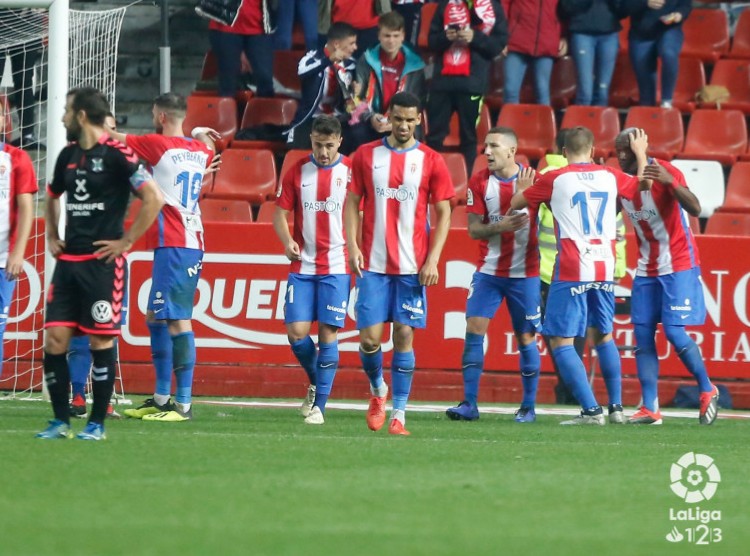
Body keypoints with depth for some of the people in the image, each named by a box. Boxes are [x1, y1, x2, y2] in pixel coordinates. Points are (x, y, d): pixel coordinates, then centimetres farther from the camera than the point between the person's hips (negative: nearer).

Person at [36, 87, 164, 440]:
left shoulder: (117, 155, -9)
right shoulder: (68, 155, 13)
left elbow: (154, 199, -15)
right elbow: (53, 197, 33)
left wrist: (126, 241, -13)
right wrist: (52, 237, 20)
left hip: (102, 262, -7)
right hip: (68, 262, 7)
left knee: (100, 341, -3)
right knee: (55, 339, 0)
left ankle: (97, 424, 4)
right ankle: (61, 421, 7)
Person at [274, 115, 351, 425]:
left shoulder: (351, 172, -1)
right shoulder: (297, 173, 5)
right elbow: (280, 214, 9)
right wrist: (287, 241, -10)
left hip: (336, 266, -2)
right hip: (302, 266, 2)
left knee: (328, 333, -5)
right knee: (296, 332, -5)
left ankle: (319, 405, 1)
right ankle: (315, 383, 23)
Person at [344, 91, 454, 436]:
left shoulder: (431, 161, 3)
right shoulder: (366, 155, 6)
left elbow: (443, 214, 4)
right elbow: (352, 203, 9)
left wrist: (432, 259, -6)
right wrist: (352, 245, -4)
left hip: (412, 265, -1)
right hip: (373, 264, 1)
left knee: (404, 335, -3)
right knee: (370, 336, -5)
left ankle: (399, 414, 2)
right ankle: (377, 390, 24)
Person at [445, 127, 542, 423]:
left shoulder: (531, 179, -5)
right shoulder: (479, 182, 0)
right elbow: (474, 229, -2)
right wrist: (499, 226, -20)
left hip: (525, 273, -2)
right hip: (488, 270, 2)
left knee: (526, 338, 1)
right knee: (474, 329, -7)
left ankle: (529, 406, 12)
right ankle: (469, 404, -4)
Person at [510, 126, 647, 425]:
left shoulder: (553, 179, -2)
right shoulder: (610, 176, 7)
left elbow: (515, 204, 11)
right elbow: (643, 185, 26)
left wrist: (525, 185, 33)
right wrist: (640, 153, 42)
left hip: (571, 273, -5)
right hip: (604, 269, 5)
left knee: (560, 341, -2)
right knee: (604, 336, 22)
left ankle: (591, 410, -12)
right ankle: (616, 407, 23)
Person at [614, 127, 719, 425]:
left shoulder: (665, 172, -18)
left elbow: (695, 209, -30)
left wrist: (671, 182, -47)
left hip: (678, 266, -7)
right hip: (647, 269, 7)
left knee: (674, 333, -12)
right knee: (643, 336, -2)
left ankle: (708, 391, 8)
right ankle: (650, 408, -1)